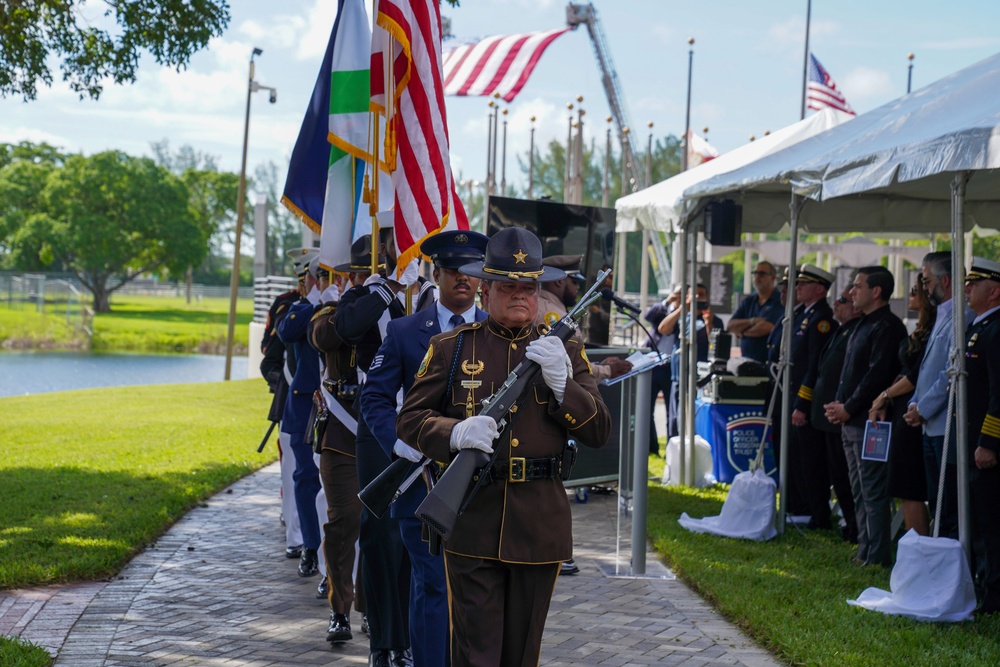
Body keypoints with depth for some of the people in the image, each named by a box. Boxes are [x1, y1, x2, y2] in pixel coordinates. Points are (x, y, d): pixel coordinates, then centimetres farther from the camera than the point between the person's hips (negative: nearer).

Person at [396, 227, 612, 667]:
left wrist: (561, 384, -15)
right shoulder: (451, 348, 5)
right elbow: (409, 419, 1)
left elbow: (599, 432, 3)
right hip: (471, 526, -2)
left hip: (540, 528, 2)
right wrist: (455, 432, -20)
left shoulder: (564, 350, 9)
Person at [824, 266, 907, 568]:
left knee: (873, 492, -7)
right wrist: (838, 404, 7)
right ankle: (865, 552, 20)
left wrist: (848, 408, -16)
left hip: (870, 421, -10)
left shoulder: (887, 327, -13)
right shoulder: (863, 325, 18)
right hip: (851, 421, 10)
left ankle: (878, 557, -4)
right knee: (860, 492, 14)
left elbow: (877, 376, -19)